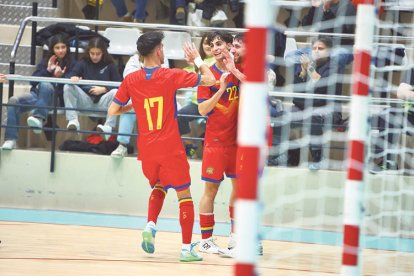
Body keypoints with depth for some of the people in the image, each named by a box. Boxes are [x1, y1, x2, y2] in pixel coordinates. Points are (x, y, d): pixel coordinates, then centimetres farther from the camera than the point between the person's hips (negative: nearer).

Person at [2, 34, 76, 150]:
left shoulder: (71, 63, 7)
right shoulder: (46, 61, 18)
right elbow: (33, 81, 10)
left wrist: (61, 76, -17)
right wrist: (47, 70, -3)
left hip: (57, 98, -4)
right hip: (37, 94, 4)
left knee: (45, 85, -37)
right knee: (14, 101, -24)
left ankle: (39, 118, -49)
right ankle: (11, 140, -31)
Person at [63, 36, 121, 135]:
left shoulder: (110, 65, 8)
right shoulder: (83, 63, 13)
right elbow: (72, 74, -2)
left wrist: (103, 89, -16)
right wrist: (73, 77, -27)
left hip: (102, 102, -2)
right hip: (85, 101, 2)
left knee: (115, 92, -31)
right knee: (68, 87, -21)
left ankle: (109, 126, -33)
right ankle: (73, 121, -26)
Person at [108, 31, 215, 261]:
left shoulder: (131, 80, 0)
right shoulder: (171, 76, -9)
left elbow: (113, 111, 5)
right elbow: (209, 80, -5)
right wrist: (197, 59, 11)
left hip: (146, 149, 4)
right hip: (171, 148, -4)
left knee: (159, 187, 28)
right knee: (184, 195, 6)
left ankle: (151, 226, 5)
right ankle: (187, 248, 1)